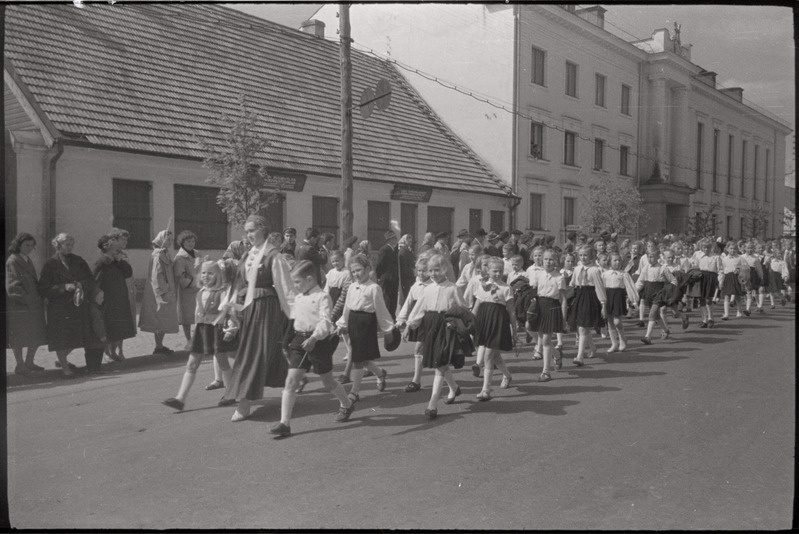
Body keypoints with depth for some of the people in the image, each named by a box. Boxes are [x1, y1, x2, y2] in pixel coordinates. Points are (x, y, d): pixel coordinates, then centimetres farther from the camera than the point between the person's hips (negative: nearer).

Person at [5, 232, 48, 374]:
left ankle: (29, 362, 20)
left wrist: (39, 298, 8)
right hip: (18, 307, -8)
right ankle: (20, 364, 12)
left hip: (33, 305, 8)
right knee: (19, 337, 1)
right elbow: (13, 286, -16)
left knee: (37, 336, 8)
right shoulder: (12, 261, -10)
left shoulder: (27, 260, 15)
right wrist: (28, 300, -19)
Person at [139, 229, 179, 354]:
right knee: (161, 320, -4)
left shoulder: (164, 254, 15)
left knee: (163, 320, 11)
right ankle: (159, 347, 1)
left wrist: (172, 291, 19)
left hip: (167, 291, 9)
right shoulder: (158, 255, -14)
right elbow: (156, 275, -20)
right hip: (161, 292, -9)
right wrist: (162, 292, -22)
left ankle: (160, 346, 17)